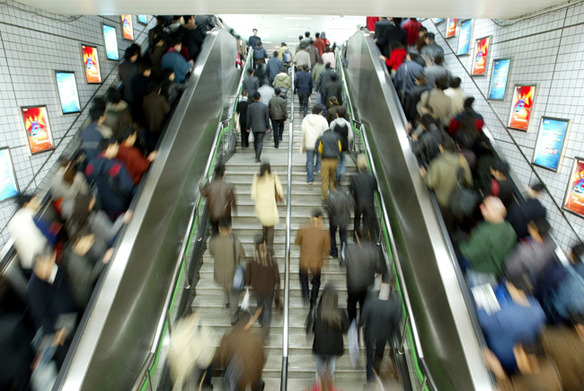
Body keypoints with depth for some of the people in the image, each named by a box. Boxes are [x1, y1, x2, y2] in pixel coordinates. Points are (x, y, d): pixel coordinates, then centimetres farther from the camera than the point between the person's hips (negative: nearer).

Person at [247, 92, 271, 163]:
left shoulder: (250, 106, -3)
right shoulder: (264, 106, -6)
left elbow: (248, 118, -2)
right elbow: (267, 118, -4)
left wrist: (248, 128, 6)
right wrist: (268, 127, 6)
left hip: (254, 127, 2)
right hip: (262, 127, -2)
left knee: (255, 141, 21)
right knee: (260, 142, -2)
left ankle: (257, 155, 34)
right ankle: (257, 157, -11)